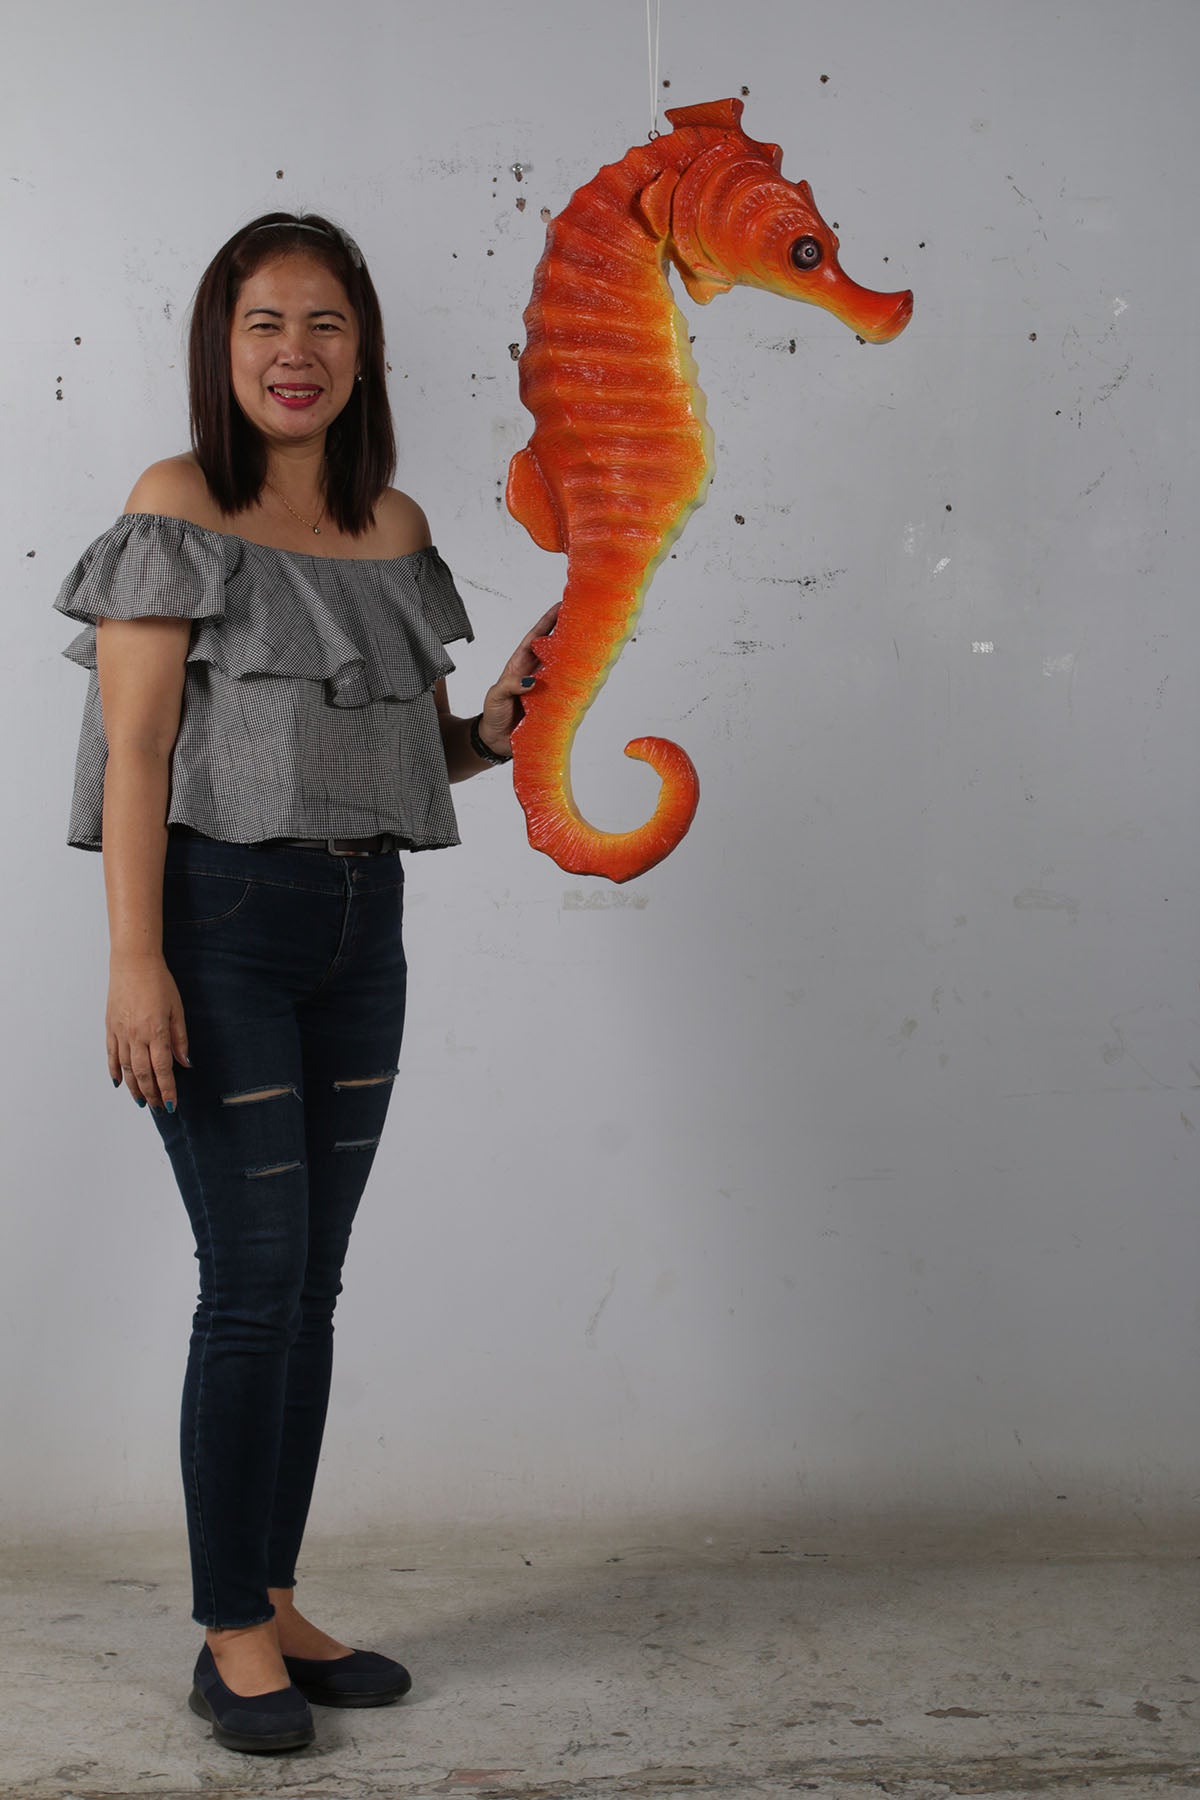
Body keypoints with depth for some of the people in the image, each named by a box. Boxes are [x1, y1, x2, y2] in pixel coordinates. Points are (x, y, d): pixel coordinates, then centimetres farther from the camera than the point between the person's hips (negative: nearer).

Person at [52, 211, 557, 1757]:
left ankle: (275, 1605, 22)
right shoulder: (176, 510, -4)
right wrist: (135, 959, -18)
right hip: (222, 915, -6)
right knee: (253, 1281, -5)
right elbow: (135, 748, -11)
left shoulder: (394, 523, 13)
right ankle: (230, 1638, 9)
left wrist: (495, 725, -2)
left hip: (362, 925, 6)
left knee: (310, 1284, 10)